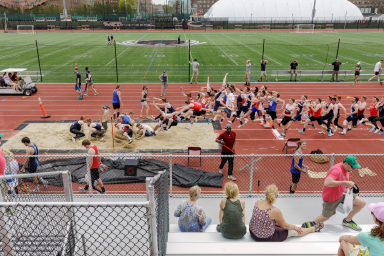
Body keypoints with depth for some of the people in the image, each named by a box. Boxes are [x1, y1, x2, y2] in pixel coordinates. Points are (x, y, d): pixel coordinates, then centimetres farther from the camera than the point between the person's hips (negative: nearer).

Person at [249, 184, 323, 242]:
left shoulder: (258, 202, -11)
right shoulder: (276, 211, -28)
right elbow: (285, 226, -9)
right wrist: (295, 227, 11)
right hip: (266, 238, -6)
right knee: (294, 231, 13)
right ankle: (314, 228, 35)